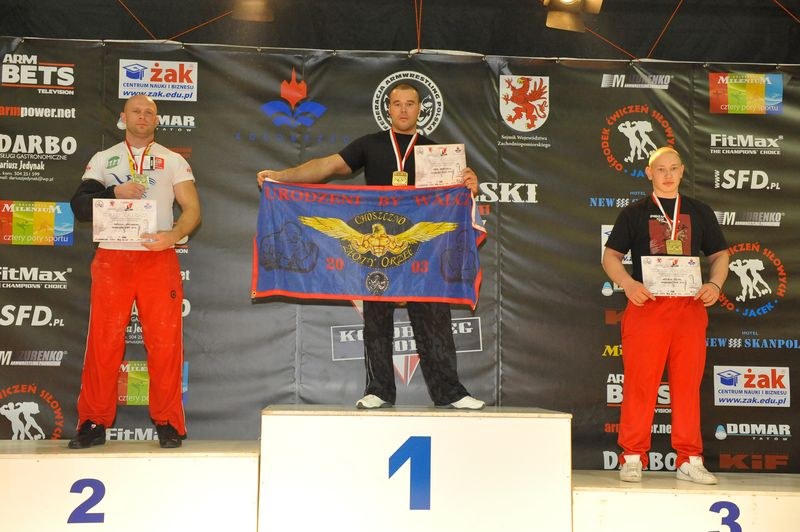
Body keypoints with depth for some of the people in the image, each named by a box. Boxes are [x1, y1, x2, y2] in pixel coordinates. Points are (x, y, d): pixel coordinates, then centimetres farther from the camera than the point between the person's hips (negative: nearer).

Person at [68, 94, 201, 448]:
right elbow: (79, 204, 5)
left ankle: (167, 424, 4)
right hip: (111, 259, 1)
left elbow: (192, 208, 5)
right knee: (103, 341, -3)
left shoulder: (173, 161, 13)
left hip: (158, 259, 0)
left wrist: (173, 235, -15)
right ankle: (94, 423, 5)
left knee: (165, 342, -4)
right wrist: (114, 193, -11)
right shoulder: (103, 159, 16)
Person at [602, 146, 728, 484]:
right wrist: (628, 284, -14)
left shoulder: (699, 212, 16)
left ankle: (689, 459, 10)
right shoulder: (634, 213, 9)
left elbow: (719, 255, 17)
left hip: (690, 306, 2)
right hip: (646, 305, -2)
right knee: (640, 382, -5)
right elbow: (610, 256, 5)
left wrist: (715, 284, -3)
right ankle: (633, 458, 3)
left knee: (688, 383, 3)